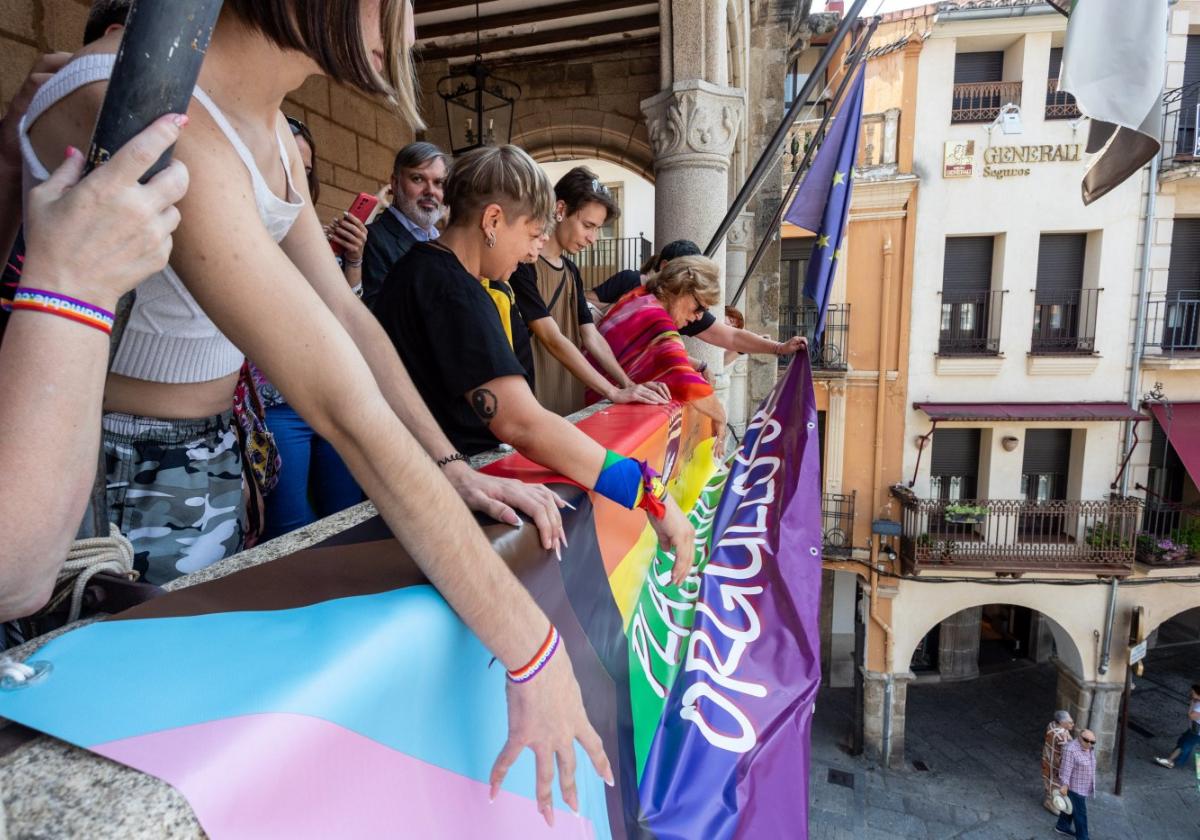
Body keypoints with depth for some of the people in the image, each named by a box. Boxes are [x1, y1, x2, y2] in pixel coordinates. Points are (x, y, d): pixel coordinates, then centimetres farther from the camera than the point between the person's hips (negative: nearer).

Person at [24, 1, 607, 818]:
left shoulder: (272, 133, 2)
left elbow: (347, 316, 3)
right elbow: (352, 414, -36)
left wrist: (451, 469, -5)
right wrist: (531, 651, -30)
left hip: (211, 461, 8)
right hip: (109, 477, -7)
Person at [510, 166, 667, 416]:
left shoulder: (571, 271, 12)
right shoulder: (523, 264, -15)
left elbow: (591, 337, 9)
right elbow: (553, 340, -21)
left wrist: (629, 385, -3)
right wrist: (613, 392, -21)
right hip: (533, 404, -8)